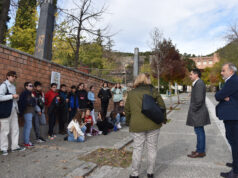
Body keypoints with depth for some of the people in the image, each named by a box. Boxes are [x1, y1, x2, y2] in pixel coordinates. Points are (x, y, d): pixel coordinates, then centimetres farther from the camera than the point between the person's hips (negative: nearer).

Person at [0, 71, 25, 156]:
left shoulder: (13, 86, 16)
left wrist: (16, 97, 4)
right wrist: (12, 96, -21)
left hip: (14, 111, 8)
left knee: (15, 129, 11)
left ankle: (15, 146, 21)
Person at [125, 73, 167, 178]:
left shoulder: (131, 93, 5)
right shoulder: (153, 91, -1)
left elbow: (127, 110, 8)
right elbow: (162, 106, 0)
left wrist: (129, 122, 21)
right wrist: (163, 118, 15)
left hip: (137, 125, 1)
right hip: (153, 124, -1)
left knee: (137, 149, 10)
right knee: (152, 148, 13)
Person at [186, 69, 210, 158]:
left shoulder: (199, 84, -18)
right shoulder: (197, 83, 14)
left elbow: (199, 100, -24)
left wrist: (193, 109, -14)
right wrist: (193, 108, 14)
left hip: (198, 113, -10)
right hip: (198, 113, 10)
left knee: (199, 131, -1)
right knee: (199, 131, 16)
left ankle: (200, 152, 9)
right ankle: (200, 149, 27)